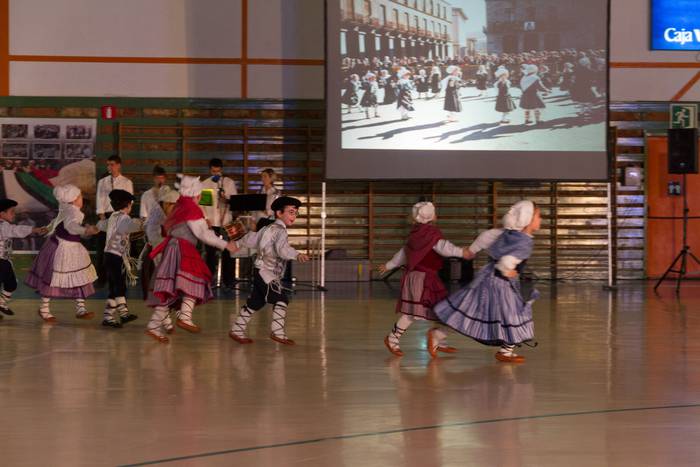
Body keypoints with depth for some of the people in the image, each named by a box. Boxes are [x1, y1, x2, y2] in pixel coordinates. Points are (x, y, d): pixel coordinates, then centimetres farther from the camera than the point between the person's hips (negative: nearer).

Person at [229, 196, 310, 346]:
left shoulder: (268, 228, 15)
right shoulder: (280, 231, -15)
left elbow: (252, 238, 30)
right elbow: (282, 248, -36)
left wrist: (238, 244, 48)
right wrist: (297, 255, -52)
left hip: (261, 272, 10)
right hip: (267, 273, -10)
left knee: (255, 303, 18)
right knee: (281, 299, -17)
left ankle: (237, 330, 28)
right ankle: (277, 332, -20)